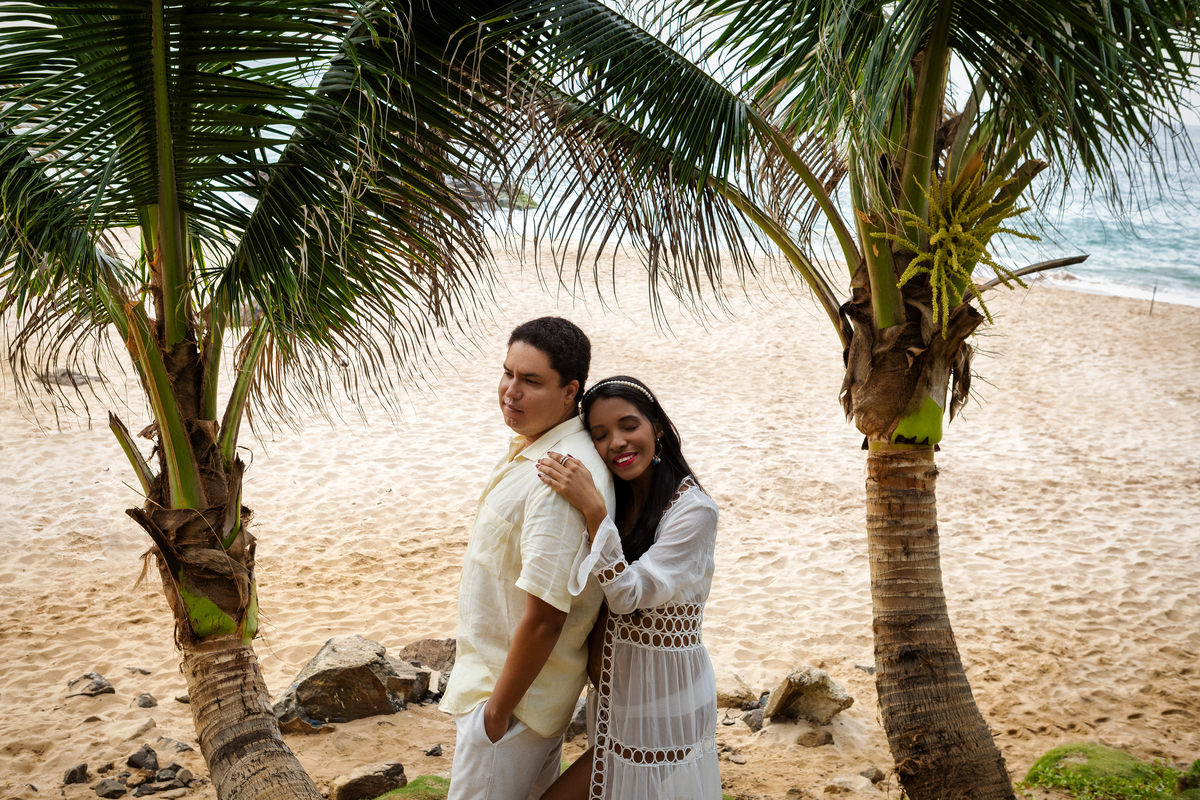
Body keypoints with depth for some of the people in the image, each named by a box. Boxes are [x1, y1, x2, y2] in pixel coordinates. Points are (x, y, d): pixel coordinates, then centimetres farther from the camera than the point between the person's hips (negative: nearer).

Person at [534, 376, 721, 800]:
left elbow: (629, 595, -22)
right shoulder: (616, 500, 6)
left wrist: (594, 510, -29)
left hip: (663, 693, -8)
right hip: (617, 682, 8)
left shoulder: (693, 509, -18)